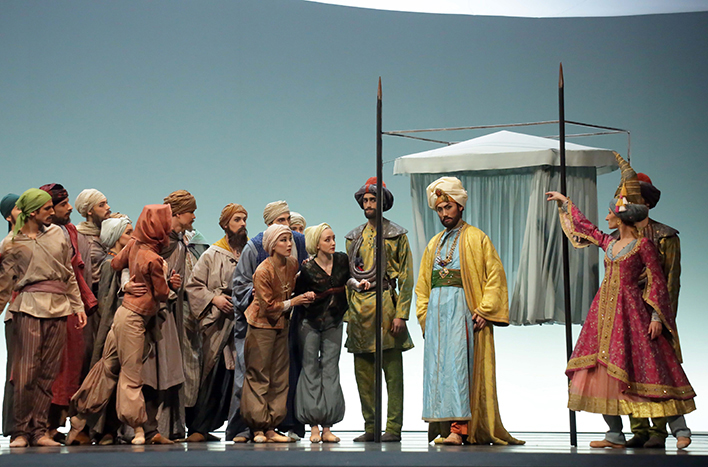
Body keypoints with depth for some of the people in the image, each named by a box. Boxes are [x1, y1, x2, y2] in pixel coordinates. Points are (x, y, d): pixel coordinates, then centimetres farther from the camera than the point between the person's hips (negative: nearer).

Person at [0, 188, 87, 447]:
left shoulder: (57, 233, 14)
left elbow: (69, 273, 19)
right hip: (29, 307, -4)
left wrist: (77, 305, 16)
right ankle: (21, 431, -1)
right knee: (27, 371, -8)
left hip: (58, 308, 4)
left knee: (49, 372, 2)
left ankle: (39, 430, 6)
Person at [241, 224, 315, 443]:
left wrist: (306, 294, 1)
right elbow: (269, 306, -16)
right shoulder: (263, 271, -20)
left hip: (281, 325, 7)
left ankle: (271, 428, 10)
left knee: (279, 377, 6)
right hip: (262, 325, -7)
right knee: (258, 377, -1)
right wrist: (293, 302, -11)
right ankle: (258, 428, 4)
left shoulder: (293, 264, 1)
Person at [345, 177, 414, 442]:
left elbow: (406, 277, -3)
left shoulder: (397, 235, 3)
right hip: (358, 308, 5)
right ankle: (370, 428, 11)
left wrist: (401, 313, -11)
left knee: (392, 371, -3)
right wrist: (348, 313, 10)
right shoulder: (354, 237, 17)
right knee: (363, 373, 5)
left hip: (384, 303, -5)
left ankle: (393, 428, -1)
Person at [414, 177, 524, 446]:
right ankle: (443, 428, 3)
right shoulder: (435, 244, 21)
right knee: (437, 367, 0)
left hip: (461, 310, -6)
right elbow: (422, 284, 25)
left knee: (457, 365, -14)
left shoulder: (476, 238, 3)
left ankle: (459, 428, -18)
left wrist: (484, 311, -12)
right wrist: (423, 314, 11)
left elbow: (495, 276, -4)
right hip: (436, 311, 6)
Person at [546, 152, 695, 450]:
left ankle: (680, 428, -6)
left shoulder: (643, 245, -5)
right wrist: (564, 202, 38)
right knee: (604, 367, 1)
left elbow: (657, 282, -6)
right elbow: (584, 227, 31)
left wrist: (656, 316, -13)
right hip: (605, 310, 7)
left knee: (646, 366, -11)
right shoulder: (608, 243, 14)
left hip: (631, 309, -7)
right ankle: (615, 434, 4)